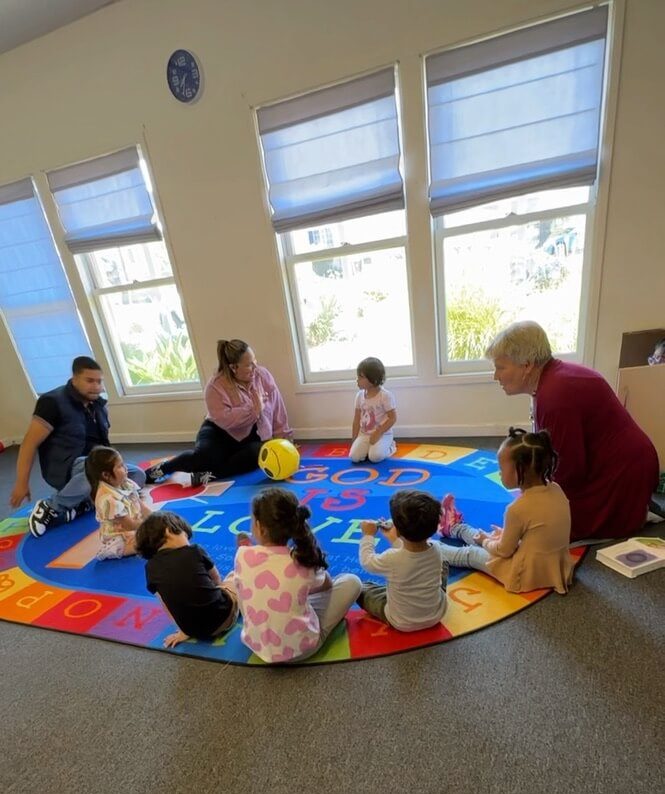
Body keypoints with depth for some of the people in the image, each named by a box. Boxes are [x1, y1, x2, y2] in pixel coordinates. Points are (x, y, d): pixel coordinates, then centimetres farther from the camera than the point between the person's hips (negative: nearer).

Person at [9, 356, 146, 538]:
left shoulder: (98, 404, 6)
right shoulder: (53, 402, -13)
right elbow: (30, 443, -13)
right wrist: (22, 483, -12)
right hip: (63, 469, -7)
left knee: (137, 475, -12)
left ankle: (80, 506, -16)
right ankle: (51, 507, -14)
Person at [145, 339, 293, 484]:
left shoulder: (263, 375, -7)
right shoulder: (216, 386, -17)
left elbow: (277, 409, -3)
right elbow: (224, 420, -31)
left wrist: (283, 438, -5)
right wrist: (253, 409, -30)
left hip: (252, 437, 2)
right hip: (221, 432, -2)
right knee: (205, 455, -31)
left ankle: (211, 474, -28)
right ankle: (162, 468, -4)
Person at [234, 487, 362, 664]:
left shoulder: (243, 555, -18)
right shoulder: (303, 560, -20)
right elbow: (327, 583, 3)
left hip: (256, 645, 4)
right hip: (302, 648, -3)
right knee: (352, 582, 6)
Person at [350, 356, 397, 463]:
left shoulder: (385, 395, -14)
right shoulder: (359, 395, 2)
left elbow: (393, 418, -13)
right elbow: (357, 419, 7)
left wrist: (378, 433, -18)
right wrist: (354, 439, 5)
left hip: (383, 434, -4)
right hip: (364, 434, 4)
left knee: (375, 457, -25)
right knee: (354, 457, -17)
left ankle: (389, 447, 5)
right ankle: (370, 447, 11)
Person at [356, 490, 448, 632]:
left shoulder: (392, 558, -33)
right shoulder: (437, 550, -20)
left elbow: (367, 562, -10)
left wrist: (368, 535, 4)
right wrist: (395, 539, 14)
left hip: (402, 623, -3)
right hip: (436, 615, 4)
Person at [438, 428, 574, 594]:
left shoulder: (519, 508, -30)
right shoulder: (555, 490, -9)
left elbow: (503, 550, -15)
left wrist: (484, 541, 5)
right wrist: (507, 533, 9)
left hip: (527, 574, -7)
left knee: (470, 554, 12)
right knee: (492, 538, 26)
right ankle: (453, 527, 50)